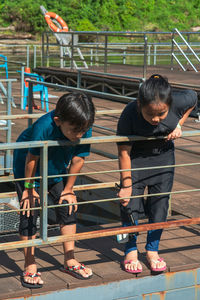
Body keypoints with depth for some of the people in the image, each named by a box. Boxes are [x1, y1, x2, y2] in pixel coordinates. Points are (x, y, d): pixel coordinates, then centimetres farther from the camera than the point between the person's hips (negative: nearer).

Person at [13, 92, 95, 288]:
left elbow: (77, 160, -13)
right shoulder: (43, 127, -39)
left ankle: (69, 261, 17)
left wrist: (68, 190, -4)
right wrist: (29, 189, -13)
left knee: (68, 207, 4)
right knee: (29, 213, -7)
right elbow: (31, 158, -25)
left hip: (57, 172, 5)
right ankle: (30, 268, 5)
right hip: (29, 171, -4)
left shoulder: (84, 130, -26)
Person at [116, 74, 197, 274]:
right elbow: (124, 152, -24)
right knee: (130, 202, -6)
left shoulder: (178, 102, -30)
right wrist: (126, 185, -20)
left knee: (160, 202, 3)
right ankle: (131, 251, 14)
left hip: (163, 155, 2)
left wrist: (179, 124, -13)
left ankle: (152, 250, 21)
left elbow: (193, 97, -3)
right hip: (136, 157, -2)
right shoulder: (129, 115, -34)